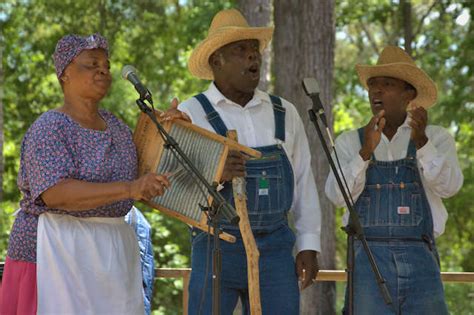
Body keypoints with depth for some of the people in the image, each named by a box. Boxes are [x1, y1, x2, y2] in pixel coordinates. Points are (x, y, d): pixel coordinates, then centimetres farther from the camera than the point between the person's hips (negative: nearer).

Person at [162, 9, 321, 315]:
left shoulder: (285, 113, 10)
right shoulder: (191, 114, -3)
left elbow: (304, 183, 11)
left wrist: (309, 246, 6)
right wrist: (214, 174, -29)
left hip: (275, 249, 4)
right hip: (217, 248, -3)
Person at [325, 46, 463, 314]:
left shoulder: (436, 138, 8)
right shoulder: (350, 143, 10)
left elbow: (448, 186, -11)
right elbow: (339, 195, -6)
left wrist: (421, 140, -25)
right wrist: (367, 150, -21)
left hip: (420, 263, 0)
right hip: (368, 261, 0)